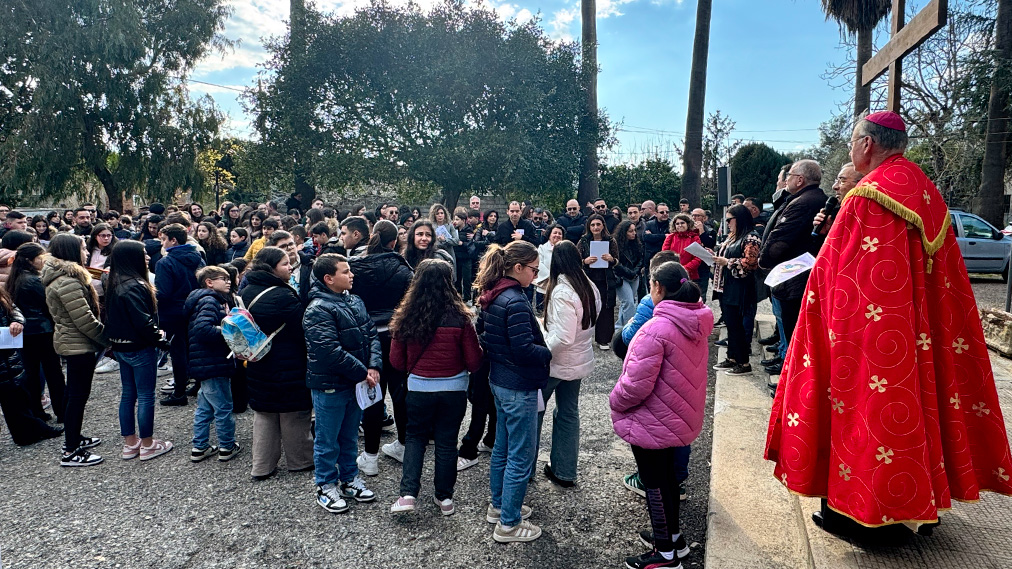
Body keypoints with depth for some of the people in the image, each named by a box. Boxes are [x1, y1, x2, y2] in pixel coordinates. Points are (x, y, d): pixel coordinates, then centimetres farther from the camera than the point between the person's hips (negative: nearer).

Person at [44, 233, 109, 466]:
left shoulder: (59, 276, 10)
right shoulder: (68, 282, -23)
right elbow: (84, 320, -24)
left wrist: (103, 337, 14)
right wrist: (107, 338, -12)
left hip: (70, 342, 11)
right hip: (78, 345, -11)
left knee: (76, 394, 21)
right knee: (78, 396, -2)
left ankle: (74, 438, 35)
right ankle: (71, 452, 5)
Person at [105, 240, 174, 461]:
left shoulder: (115, 283, 8)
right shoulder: (134, 286, -22)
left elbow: (113, 317, 14)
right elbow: (142, 321, -25)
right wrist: (158, 338, -10)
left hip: (120, 347, 9)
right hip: (140, 349, -9)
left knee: (128, 393, 16)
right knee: (146, 396, 2)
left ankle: (129, 443, 26)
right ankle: (147, 445, 12)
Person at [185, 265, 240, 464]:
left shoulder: (215, 300, 16)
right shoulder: (209, 301, -16)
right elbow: (203, 329, -29)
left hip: (205, 364, 10)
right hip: (213, 365, -10)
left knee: (204, 408, 18)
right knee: (223, 407, 2)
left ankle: (199, 447, 27)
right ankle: (227, 447, 14)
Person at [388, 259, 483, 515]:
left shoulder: (406, 317, -10)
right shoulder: (459, 317, -15)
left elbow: (396, 361, -1)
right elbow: (474, 362, -8)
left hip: (418, 388, 1)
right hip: (453, 388, -1)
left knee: (415, 437, 20)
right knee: (446, 441, 14)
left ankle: (408, 493, 10)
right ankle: (444, 497, 25)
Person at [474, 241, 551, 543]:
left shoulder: (491, 296, 5)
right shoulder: (515, 302, -24)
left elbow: (482, 334, 16)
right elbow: (524, 350, -25)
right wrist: (549, 353, -9)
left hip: (499, 380, 10)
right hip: (519, 387, -10)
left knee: (503, 446, 22)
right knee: (521, 455, 3)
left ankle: (498, 505, 39)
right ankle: (508, 524, 15)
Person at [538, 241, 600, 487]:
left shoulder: (562, 292, -24)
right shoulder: (590, 287, 1)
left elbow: (562, 337, -28)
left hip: (558, 363, -7)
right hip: (581, 362, 7)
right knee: (568, 413, 17)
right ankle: (565, 471, 27)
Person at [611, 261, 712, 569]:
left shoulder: (657, 329, -28)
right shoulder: (696, 325, -1)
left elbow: (637, 384, -27)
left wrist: (615, 401, -8)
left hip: (653, 422, -8)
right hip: (680, 418, 8)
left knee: (655, 483, 8)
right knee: (667, 475, 24)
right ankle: (673, 535, 41)